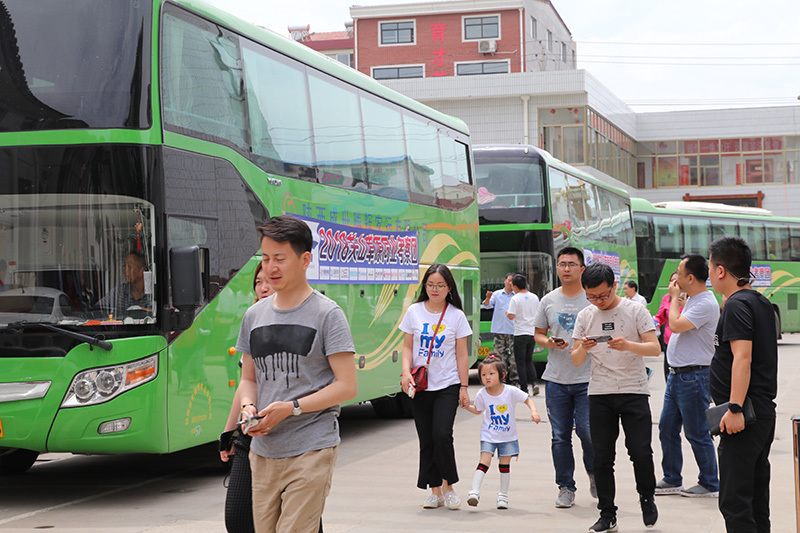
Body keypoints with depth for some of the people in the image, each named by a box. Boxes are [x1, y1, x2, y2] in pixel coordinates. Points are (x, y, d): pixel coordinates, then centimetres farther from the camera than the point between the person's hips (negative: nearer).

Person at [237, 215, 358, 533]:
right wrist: (248, 407, -2)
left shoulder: (326, 313, -4)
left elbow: (347, 385, -8)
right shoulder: (255, 315, 12)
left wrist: (291, 407, -16)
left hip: (311, 449, -5)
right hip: (263, 451, 5)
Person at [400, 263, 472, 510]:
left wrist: (464, 387, 0)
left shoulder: (456, 316, 1)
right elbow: (408, 347, 7)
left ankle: (448, 486, 2)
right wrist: (406, 372, -9)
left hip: (447, 385, -2)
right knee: (426, 439, 4)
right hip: (420, 386, 2)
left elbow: (462, 355, 3)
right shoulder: (414, 312, 4)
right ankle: (435, 490, 14)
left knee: (442, 434, -16)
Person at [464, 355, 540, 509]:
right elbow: (477, 410, 10)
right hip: (488, 435, 0)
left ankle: (503, 495, 19)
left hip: (508, 435, 0)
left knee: (505, 465, 5)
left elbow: (527, 399, -2)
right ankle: (475, 492, -19)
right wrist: (466, 406, -7)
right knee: (485, 461, -15)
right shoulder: (482, 394, -8)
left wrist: (534, 411, -18)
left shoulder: (511, 391, -14)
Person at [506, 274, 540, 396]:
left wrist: (506, 313, 3)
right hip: (533, 333, 5)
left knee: (521, 362, 3)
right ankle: (534, 383, -2)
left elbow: (511, 316, -18)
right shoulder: (535, 297, 7)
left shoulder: (515, 299, -12)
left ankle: (524, 388, 1)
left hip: (520, 334, -5)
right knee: (529, 360, 17)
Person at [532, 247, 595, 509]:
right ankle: (566, 487, 16)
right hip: (556, 379, 3)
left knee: (587, 432, -8)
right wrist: (549, 342, -6)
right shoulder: (548, 300, 9)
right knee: (560, 436, 4)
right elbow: (538, 334, 15)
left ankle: (594, 474, 21)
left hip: (587, 379, -3)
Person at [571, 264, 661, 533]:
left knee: (641, 452, -7)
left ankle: (647, 497, 20)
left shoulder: (635, 310, -2)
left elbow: (655, 348, -7)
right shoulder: (585, 316, 7)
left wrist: (628, 345, -24)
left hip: (633, 391, -3)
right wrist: (583, 349, -16)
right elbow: (576, 361, 7)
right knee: (602, 458, 3)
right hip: (599, 394, 3)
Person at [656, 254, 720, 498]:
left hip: (694, 377, -10)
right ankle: (672, 480, 22)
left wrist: (674, 297, -13)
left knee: (697, 433, -2)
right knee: (667, 428, 12)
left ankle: (710, 485, 10)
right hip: (677, 375, 10)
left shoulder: (706, 304, -18)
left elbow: (676, 325, -24)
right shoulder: (692, 300, 15)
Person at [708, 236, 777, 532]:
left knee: (734, 502, -10)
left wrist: (735, 408, -26)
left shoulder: (737, 305, -13)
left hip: (742, 420, -10)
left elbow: (743, 357, -23)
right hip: (765, 413, 10)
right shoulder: (761, 303, 16)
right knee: (756, 500, 14)